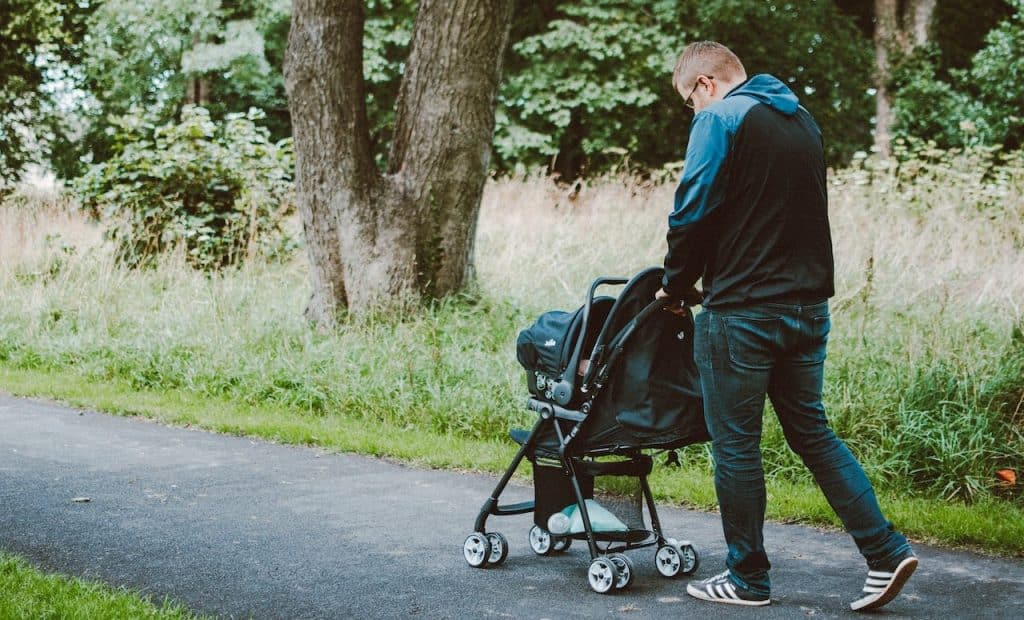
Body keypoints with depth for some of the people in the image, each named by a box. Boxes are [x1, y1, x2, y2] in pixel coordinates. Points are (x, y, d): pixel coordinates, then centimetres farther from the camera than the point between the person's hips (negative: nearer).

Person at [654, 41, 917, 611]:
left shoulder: (721, 119, -8)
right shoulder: (803, 120, 16)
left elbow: (693, 215, -14)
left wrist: (677, 286, 3)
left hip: (742, 313, -8)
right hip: (809, 304, 8)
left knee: (736, 446, 4)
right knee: (812, 431, 15)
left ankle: (748, 579, 12)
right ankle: (886, 551, 9)